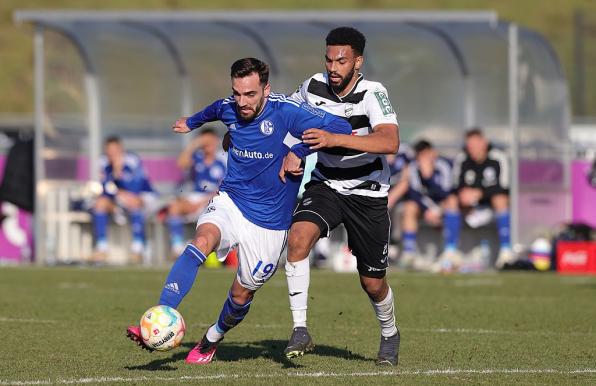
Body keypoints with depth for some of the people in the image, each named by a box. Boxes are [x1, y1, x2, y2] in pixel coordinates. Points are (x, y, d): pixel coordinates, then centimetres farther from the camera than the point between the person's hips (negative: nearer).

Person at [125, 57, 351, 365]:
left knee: (241, 295, 9)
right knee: (202, 241, -30)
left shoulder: (286, 112, -18)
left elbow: (341, 128, -23)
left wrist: (299, 152, -28)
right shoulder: (229, 109, -1)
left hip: (269, 222, -2)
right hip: (229, 201, 2)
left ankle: (212, 340, 42)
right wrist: (193, 122, 46)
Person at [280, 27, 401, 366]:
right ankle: (300, 332, -23)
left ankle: (390, 335, 38)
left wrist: (335, 138, -47)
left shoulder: (372, 93, -21)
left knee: (373, 283, 5)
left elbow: (390, 142, -38)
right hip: (325, 185, 3)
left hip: (367, 192, -3)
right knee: (298, 237, -28)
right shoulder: (314, 86, -7)